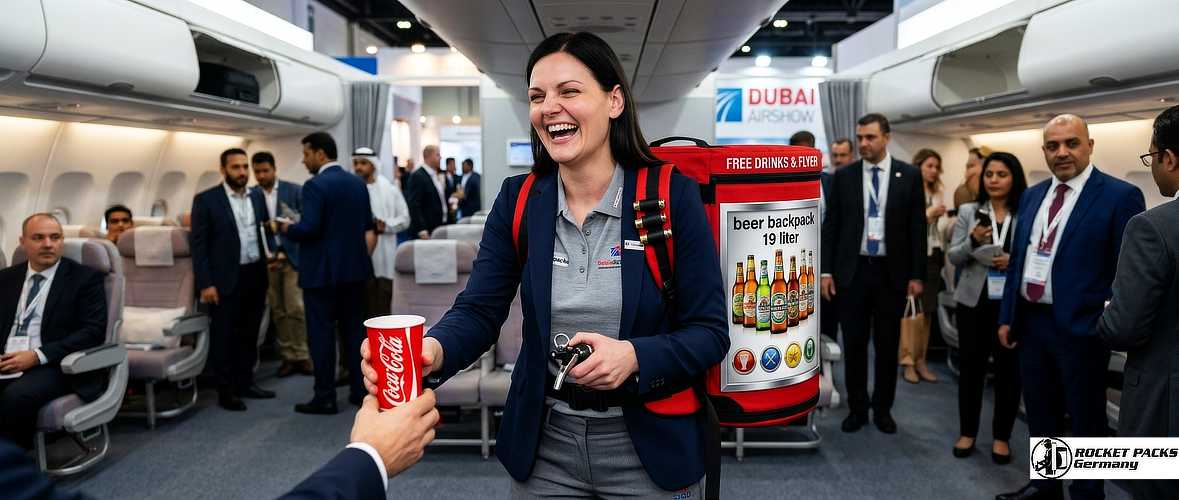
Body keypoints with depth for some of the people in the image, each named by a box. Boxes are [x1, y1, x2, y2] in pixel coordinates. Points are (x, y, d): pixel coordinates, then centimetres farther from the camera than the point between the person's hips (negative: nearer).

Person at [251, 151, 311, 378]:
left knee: (296, 308, -5)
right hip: (266, 259, 2)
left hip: (292, 256, -2)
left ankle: (302, 356, 4)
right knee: (278, 311, 5)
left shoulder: (295, 190, 1)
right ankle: (288, 357, 13)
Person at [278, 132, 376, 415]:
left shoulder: (315, 186, -14)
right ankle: (361, 390, 17)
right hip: (353, 268, 7)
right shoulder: (358, 183, 10)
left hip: (322, 271, -7)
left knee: (321, 333, 0)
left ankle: (325, 398, 5)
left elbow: (308, 228, -21)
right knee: (354, 328, 11)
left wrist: (286, 229, -4)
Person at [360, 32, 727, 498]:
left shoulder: (672, 195, -11)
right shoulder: (517, 199, -2)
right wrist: (432, 349, -29)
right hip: (543, 445, 3)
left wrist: (634, 356, -28)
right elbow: (479, 311, -7)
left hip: (648, 446, -2)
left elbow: (710, 332, -10)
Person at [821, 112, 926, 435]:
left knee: (888, 345, 9)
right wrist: (826, 270, -2)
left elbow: (917, 228, 1)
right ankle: (857, 408, 20)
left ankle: (883, 409, 24)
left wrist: (916, 274, -2)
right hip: (852, 271, 1)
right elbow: (831, 225, 3)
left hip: (891, 272, 0)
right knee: (854, 345, 7)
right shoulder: (844, 176, 2)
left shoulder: (909, 175, 0)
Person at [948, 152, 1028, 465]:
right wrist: (973, 241, -18)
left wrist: (1014, 261, -17)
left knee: (1008, 369, 7)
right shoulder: (968, 211, 3)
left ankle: (1001, 437, 21)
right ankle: (967, 432, 23)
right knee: (970, 366, 8)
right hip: (974, 300, 1)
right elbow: (954, 258, 0)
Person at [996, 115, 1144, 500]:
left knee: (1085, 421, 10)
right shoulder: (1032, 195, 9)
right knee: (1039, 414, 19)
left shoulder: (1120, 196, -9)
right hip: (1031, 322, 6)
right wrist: (1007, 316, 10)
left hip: (1080, 327, -6)